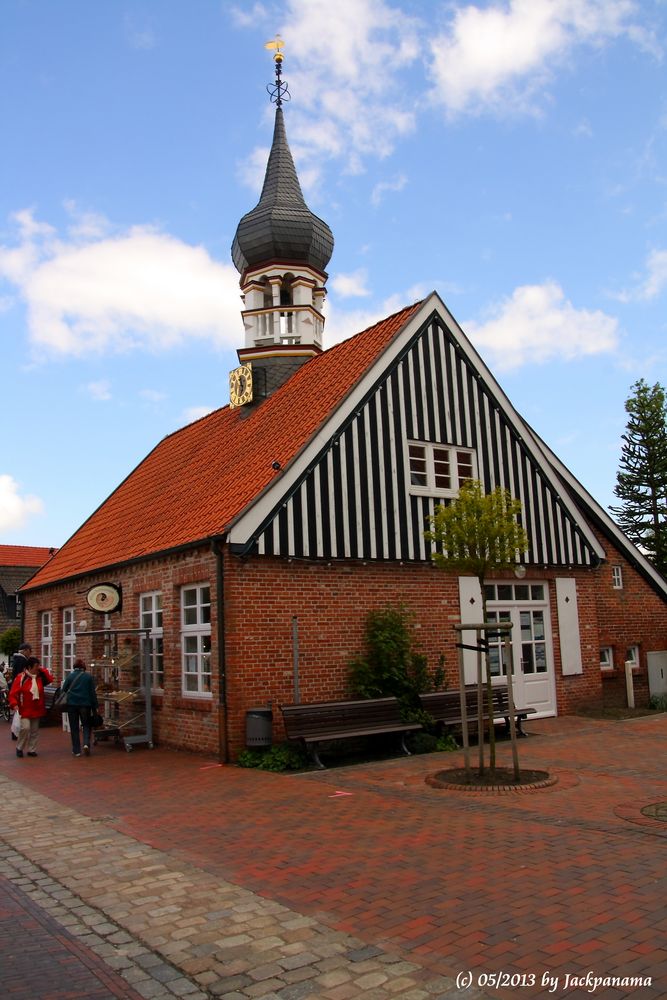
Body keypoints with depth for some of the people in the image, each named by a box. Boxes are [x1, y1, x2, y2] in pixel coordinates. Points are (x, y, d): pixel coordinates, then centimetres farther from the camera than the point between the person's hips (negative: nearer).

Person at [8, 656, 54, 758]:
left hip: (37, 709, 5)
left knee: (35, 731, 10)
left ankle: (32, 750, 21)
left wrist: (43, 669, -8)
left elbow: (50, 679, -7)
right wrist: (14, 704, -26)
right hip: (24, 710, -5)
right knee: (25, 728, -17)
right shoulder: (21, 678, -11)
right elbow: (13, 693, -12)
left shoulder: (40, 677, 4)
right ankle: (19, 748, 4)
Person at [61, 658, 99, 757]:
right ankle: (86, 743, -11)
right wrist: (94, 707, 7)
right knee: (86, 725, 12)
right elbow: (93, 693, 3)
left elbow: (63, 690, 2)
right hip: (85, 704, 0)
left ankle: (76, 751, 8)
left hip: (72, 704, 0)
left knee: (74, 728, 8)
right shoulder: (88, 677, 2)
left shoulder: (70, 676, 1)